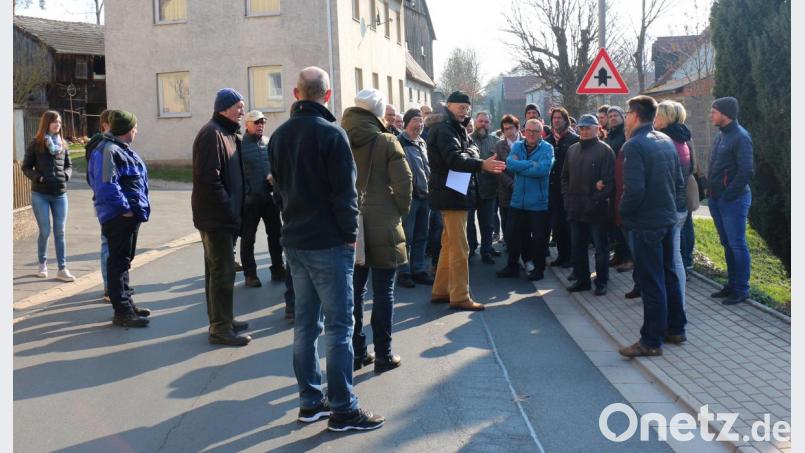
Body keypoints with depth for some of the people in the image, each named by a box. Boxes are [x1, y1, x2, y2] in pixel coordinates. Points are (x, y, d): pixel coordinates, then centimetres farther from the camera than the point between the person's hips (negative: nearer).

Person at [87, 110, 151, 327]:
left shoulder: (121, 149, 18)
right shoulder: (107, 151, -15)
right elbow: (106, 185, -24)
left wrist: (139, 207, 16)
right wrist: (124, 207, -21)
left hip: (130, 214, 10)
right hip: (118, 216, -10)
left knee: (123, 260, 17)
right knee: (119, 261, -6)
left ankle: (126, 303, 27)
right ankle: (122, 311, -2)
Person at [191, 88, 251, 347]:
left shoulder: (229, 134, 17)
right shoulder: (212, 134, -15)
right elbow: (208, 179, -23)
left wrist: (234, 210, 14)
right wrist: (229, 210, -19)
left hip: (224, 217, 10)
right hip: (216, 216, -10)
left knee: (219, 269, 16)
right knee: (223, 271, -7)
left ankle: (222, 320, 26)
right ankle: (220, 328, 0)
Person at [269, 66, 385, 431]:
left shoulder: (279, 136, 9)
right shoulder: (331, 134, -14)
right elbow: (345, 191, -15)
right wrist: (350, 234, -6)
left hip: (294, 240, 7)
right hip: (328, 242, -7)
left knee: (306, 323, 13)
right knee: (339, 325, -1)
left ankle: (310, 401, 21)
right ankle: (342, 409, 4)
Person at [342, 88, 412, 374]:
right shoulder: (387, 141, -8)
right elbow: (403, 182, -11)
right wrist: (400, 213, 4)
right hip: (382, 227, -4)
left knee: (354, 291, 12)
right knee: (383, 293, 4)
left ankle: (356, 352, 20)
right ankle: (383, 356, 12)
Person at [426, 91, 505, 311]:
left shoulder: (457, 130, 20)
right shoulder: (444, 130, -13)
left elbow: (464, 155, 11)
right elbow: (454, 158, -29)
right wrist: (482, 164, -43)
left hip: (456, 194, 11)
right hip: (451, 195, -11)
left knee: (449, 245, 16)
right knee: (459, 248, -8)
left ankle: (440, 291, 24)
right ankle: (460, 297, -3)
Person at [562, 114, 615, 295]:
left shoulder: (604, 150, -7)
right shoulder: (572, 150, 12)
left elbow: (610, 180, -13)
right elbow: (565, 177, 17)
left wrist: (596, 201, -17)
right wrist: (568, 197, 5)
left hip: (597, 210, -6)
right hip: (575, 209, 6)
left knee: (601, 248, 5)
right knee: (577, 247, 13)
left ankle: (601, 282, 15)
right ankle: (581, 279, 25)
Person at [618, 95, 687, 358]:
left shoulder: (634, 146, -17)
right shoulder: (666, 141, 9)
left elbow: (634, 189, -24)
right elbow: (679, 182, 12)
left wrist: (624, 213, -8)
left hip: (646, 223, -8)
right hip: (668, 218, 8)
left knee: (651, 282, -2)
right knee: (668, 274, 18)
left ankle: (652, 341, 7)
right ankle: (675, 329, 30)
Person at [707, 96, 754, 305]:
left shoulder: (740, 137, -14)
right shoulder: (721, 135, 12)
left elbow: (746, 171, -20)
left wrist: (728, 195, -16)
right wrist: (712, 194, 9)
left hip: (733, 200, -8)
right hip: (717, 199, 8)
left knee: (737, 245, 0)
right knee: (727, 244, 15)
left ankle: (741, 290, 9)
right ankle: (731, 284, 25)